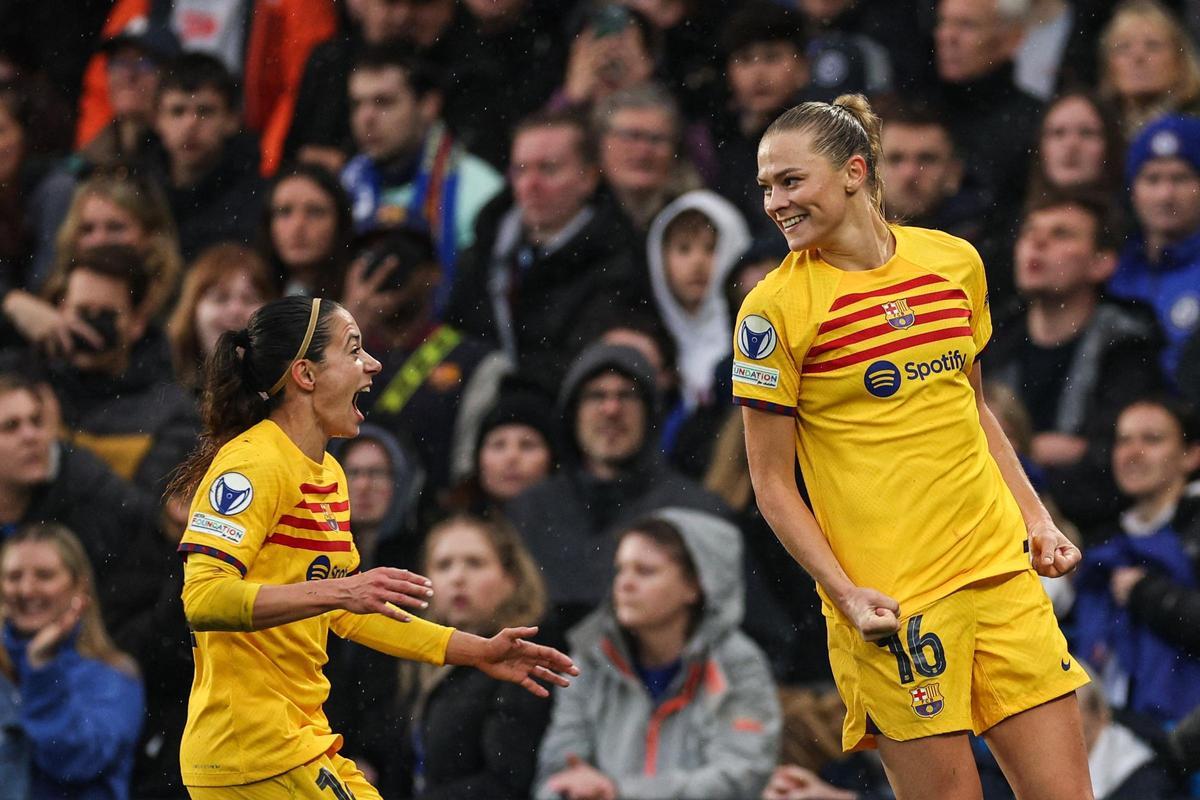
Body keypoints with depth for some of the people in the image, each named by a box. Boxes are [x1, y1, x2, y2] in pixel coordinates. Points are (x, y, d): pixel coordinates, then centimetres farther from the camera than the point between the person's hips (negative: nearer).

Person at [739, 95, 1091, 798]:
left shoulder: (955, 261, 7)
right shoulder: (774, 308, -6)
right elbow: (772, 483, -4)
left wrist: (1035, 518, 12)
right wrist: (845, 594, -14)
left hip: (1002, 570, 4)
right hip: (890, 602, -4)